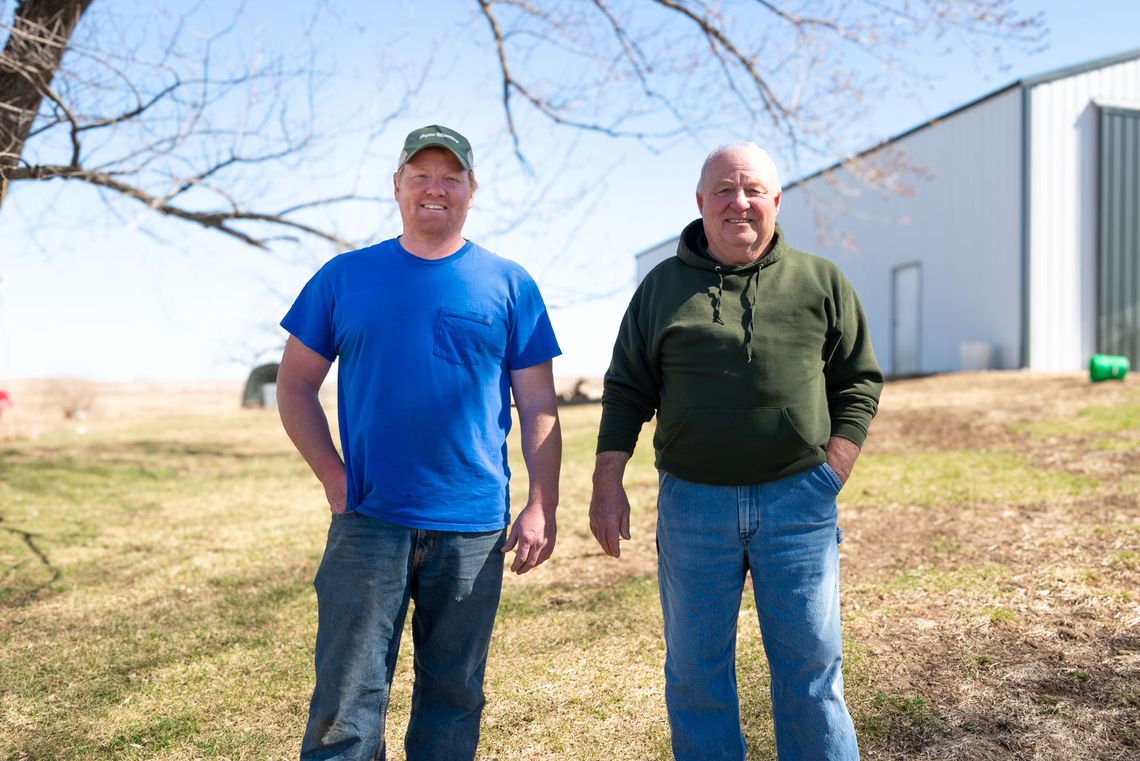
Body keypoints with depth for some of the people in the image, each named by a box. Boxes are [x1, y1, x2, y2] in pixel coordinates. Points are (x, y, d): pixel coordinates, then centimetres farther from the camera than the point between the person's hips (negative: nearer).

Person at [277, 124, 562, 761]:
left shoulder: (509, 285, 4)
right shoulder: (345, 277, 6)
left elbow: (538, 405, 3)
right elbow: (296, 383, 8)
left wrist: (543, 508, -4)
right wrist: (334, 477, -3)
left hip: (473, 529, 1)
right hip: (368, 520, 0)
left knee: (454, 694, 14)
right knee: (346, 698, 2)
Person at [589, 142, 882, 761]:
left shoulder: (821, 281, 6)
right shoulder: (662, 286, 7)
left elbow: (858, 382, 9)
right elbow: (626, 392, 8)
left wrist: (834, 472, -3)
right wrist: (607, 485, 1)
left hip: (797, 501, 0)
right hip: (692, 504, 1)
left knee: (810, 665, 6)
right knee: (696, 671, 10)